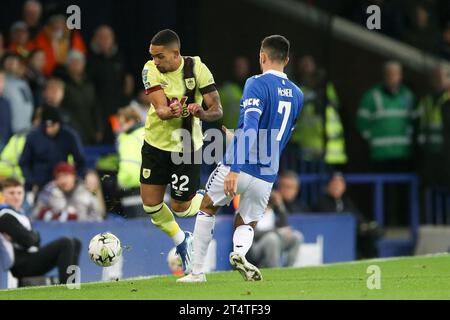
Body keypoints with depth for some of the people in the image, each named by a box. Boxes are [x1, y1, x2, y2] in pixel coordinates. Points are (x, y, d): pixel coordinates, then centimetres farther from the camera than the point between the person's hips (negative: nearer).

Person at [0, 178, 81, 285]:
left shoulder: (19, 214, 21)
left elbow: (36, 239, 11)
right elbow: (28, 241, -17)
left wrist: (33, 236, -10)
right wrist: (35, 235, 3)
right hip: (20, 265, -10)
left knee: (75, 243, 12)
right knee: (65, 243, -21)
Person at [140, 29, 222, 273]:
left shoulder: (196, 68, -16)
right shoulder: (151, 70, -12)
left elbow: (217, 110, -16)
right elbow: (159, 108, -23)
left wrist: (203, 113, -39)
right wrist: (169, 112, -46)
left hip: (187, 146, -2)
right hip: (155, 143, 2)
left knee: (180, 208, 1)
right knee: (151, 205, 2)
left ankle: (204, 202, 36)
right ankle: (182, 242, 29)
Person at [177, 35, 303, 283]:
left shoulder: (258, 84, -10)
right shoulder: (297, 95, 11)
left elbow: (250, 126, -23)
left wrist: (235, 168, -28)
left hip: (239, 168, -5)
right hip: (267, 176, 5)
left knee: (207, 208, 20)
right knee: (246, 224, 19)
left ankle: (197, 272, 19)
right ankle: (239, 253, -17)